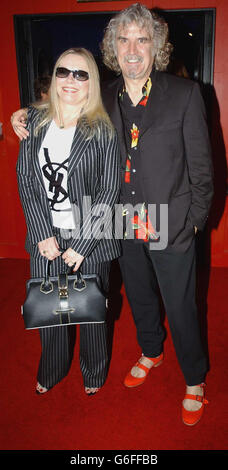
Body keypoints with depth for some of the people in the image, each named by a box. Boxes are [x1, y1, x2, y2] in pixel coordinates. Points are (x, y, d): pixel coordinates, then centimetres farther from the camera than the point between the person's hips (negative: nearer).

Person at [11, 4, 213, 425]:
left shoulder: (185, 94, -10)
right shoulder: (104, 99, 1)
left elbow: (200, 164, -7)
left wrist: (194, 219, -7)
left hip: (170, 228, -3)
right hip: (125, 225, 4)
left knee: (180, 309, 9)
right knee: (139, 297, 23)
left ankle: (194, 381, 35)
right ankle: (151, 353, 51)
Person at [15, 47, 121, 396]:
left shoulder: (103, 130, -6)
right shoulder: (35, 120, 4)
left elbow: (109, 191, -9)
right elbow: (25, 178, 1)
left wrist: (81, 244, -13)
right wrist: (42, 234, -8)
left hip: (89, 239, -2)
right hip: (46, 237, 3)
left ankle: (94, 374, 40)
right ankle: (52, 370, 43)